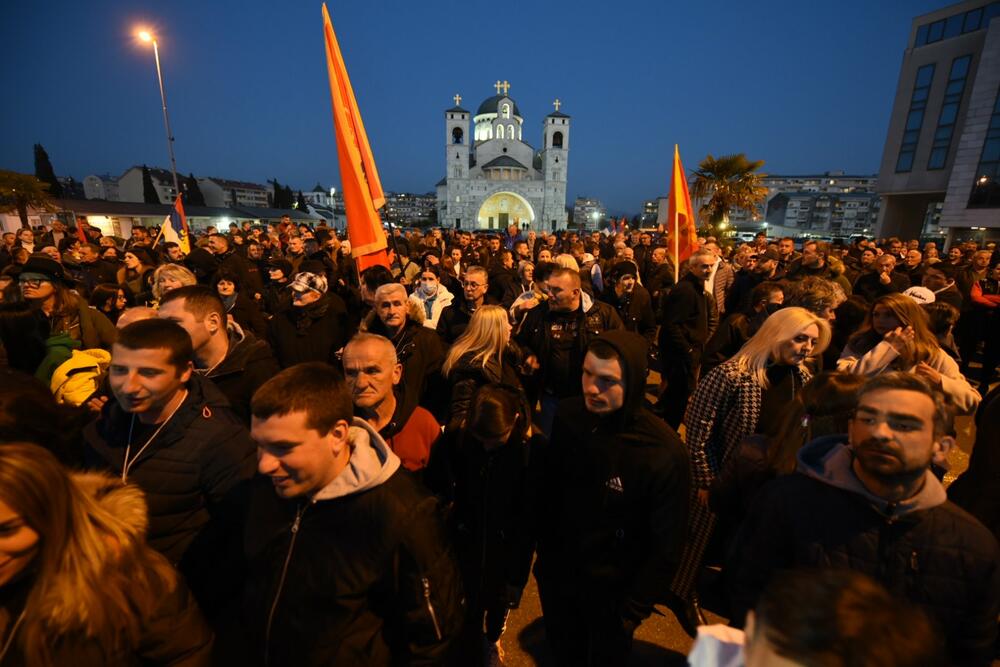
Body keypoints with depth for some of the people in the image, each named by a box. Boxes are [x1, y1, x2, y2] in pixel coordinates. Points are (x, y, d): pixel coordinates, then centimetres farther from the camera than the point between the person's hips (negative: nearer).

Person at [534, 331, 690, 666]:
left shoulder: (664, 452, -27)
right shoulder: (568, 415, -16)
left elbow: (666, 546, -16)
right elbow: (548, 488, -2)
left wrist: (633, 610, -9)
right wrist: (543, 550, 6)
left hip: (610, 589, -3)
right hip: (555, 575, 3)